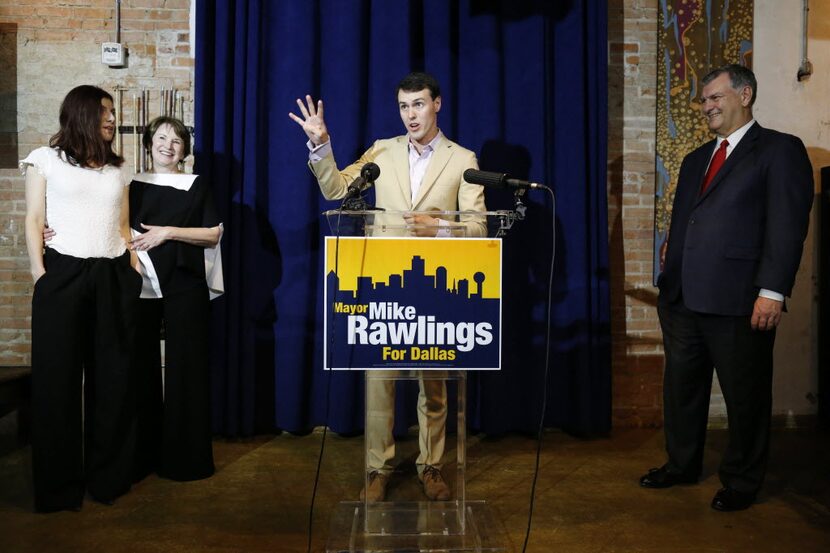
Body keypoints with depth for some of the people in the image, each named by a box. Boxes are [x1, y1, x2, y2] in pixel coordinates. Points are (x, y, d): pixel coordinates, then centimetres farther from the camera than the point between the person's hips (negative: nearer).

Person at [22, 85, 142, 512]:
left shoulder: (117, 168, 17)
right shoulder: (46, 159, 6)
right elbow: (34, 222, 2)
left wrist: (135, 271, 5)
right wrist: (39, 274, -7)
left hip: (113, 277, 4)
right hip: (63, 274, -3)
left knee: (112, 376, 6)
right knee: (58, 377, 3)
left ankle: (108, 476, 19)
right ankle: (59, 485, 14)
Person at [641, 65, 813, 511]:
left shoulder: (780, 150, -2)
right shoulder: (696, 160, 20)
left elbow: (788, 226, -11)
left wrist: (772, 291, -18)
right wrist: (669, 282, 15)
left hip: (738, 302, -7)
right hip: (683, 298, 7)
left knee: (745, 395, 6)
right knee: (681, 386, 16)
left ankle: (741, 482, 23)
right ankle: (682, 465, 33)